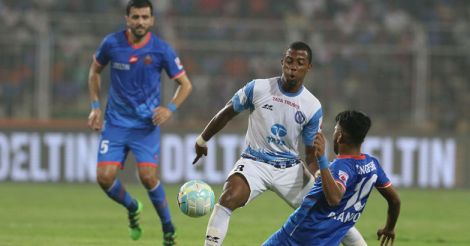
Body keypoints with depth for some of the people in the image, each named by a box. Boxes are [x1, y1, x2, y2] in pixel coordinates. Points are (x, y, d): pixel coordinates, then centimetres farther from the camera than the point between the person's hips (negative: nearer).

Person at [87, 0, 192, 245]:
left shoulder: (162, 50, -10)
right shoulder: (111, 44, -6)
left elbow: (185, 84, -1)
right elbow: (94, 71, 13)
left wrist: (170, 108, -17)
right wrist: (95, 107, 5)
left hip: (147, 124, -2)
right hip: (115, 122, 2)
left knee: (148, 177, -16)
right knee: (105, 177, -10)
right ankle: (132, 208, 23)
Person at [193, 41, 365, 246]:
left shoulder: (313, 107, -4)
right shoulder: (258, 88, -9)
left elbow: (311, 152, 1)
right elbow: (227, 113, 6)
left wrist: (315, 179, -18)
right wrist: (202, 140, 15)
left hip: (290, 167, 2)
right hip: (255, 162, -2)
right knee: (228, 199, -30)